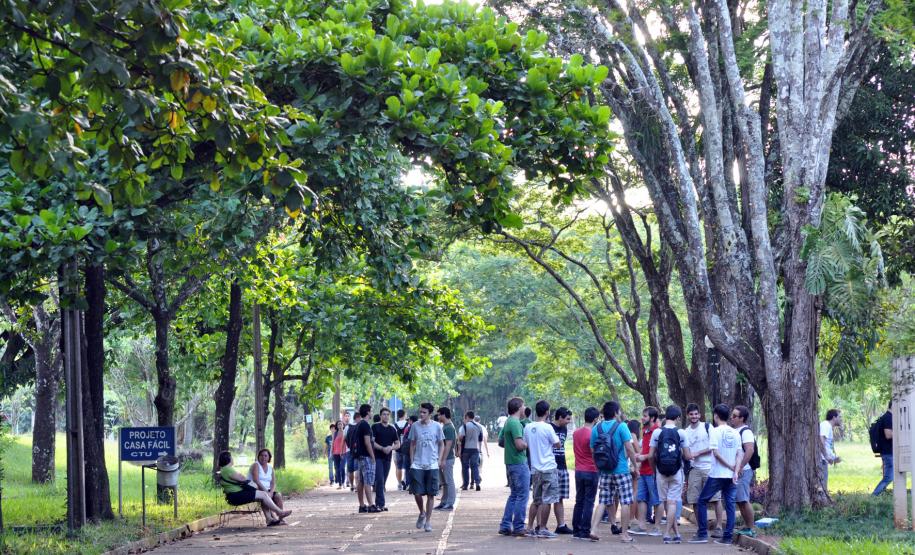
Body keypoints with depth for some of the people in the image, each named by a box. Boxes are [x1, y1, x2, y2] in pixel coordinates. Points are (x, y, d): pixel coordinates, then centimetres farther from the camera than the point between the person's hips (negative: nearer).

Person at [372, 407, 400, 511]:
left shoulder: (392, 429, 13)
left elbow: (398, 444, 13)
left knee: (383, 481, 7)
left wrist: (391, 448, -8)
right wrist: (382, 448, -18)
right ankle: (381, 503, -14)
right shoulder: (375, 427, 0)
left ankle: (378, 503, 13)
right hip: (377, 457, -5)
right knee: (379, 480, -13)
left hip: (387, 458, 5)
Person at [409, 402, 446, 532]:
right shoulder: (415, 426, 3)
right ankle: (422, 513, 23)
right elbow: (412, 444, 10)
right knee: (417, 493, -4)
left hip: (432, 465, -1)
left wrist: (439, 460, -3)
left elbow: (441, 444, 8)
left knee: (430, 494, 1)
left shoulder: (436, 426, -1)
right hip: (417, 465, 1)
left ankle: (428, 521, 11)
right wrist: (411, 461, 5)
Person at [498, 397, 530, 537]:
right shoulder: (515, 423, -17)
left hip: (510, 463, 10)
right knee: (522, 496, -3)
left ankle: (505, 526, 15)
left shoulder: (507, 422, 13)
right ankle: (518, 527, 0)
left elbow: (501, 441, 22)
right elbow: (520, 445, -24)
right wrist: (528, 444, -7)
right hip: (519, 463, -10)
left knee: (514, 494, 16)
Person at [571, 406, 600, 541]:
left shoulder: (576, 433, 6)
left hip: (579, 471, 6)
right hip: (591, 472, -6)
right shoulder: (593, 434, -15)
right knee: (589, 502, -2)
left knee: (579, 501, 12)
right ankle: (585, 532, -3)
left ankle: (576, 531, 13)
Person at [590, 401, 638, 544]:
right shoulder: (621, 426, -9)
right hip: (621, 470, -4)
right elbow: (629, 448, -12)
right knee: (625, 502, 3)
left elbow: (592, 450, 9)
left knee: (603, 502, 10)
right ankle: (624, 534, 4)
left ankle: (593, 528, -1)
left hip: (604, 471, 4)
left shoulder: (596, 428, 4)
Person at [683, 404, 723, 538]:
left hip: (710, 467, -4)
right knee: (694, 500, 1)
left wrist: (698, 453, -10)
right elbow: (686, 454, 15)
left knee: (716, 498, -6)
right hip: (694, 469, 4)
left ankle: (718, 527, -1)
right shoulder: (686, 432, 13)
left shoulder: (707, 427, 2)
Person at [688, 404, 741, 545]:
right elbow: (740, 454, 2)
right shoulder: (735, 433, 8)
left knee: (702, 501, 6)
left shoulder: (715, 431, -8)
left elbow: (716, 453, -16)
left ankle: (702, 534, 2)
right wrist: (736, 471, -6)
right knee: (729, 505, 6)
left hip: (717, 474, -5)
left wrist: (731, 467, -8)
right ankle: (728, 537, 4)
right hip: (731, 475, 5)